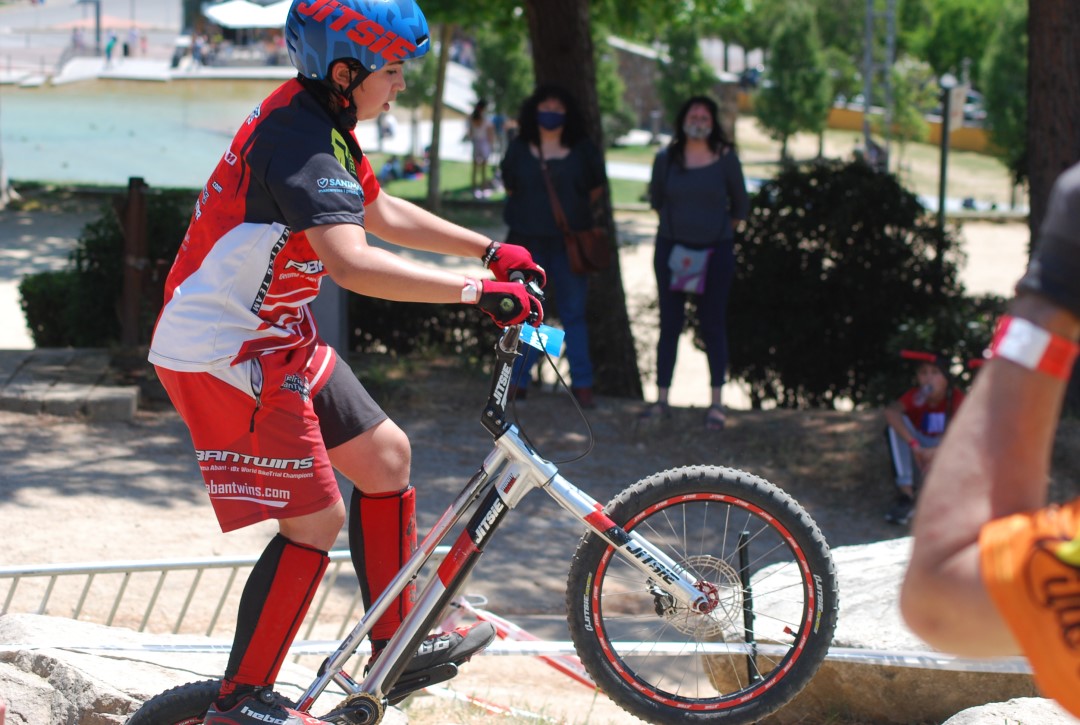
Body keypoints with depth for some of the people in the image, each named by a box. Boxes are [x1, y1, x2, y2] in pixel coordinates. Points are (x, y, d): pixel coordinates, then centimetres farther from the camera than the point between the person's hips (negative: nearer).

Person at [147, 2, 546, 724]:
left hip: (278, 339, 10)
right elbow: (353, 263, -38)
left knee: (386, 456, 14)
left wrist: (493, 250, 19)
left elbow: (382, 213, 23)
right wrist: (477, 291, -36)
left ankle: (396, 647, 24)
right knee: (317, 520, -8)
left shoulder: (321, 123, 8)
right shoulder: (300, 141, -25)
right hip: (223, 356, -10)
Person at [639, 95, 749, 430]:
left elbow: (740, 205, 8)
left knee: (713, 325, 3)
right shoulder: (666, 159, 0)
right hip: (672, 249, 1)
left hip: (715, 252, -1)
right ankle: (661, 399, 11)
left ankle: (716, 403, 9)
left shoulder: (726, 158, -3)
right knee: (669, 324, 5)